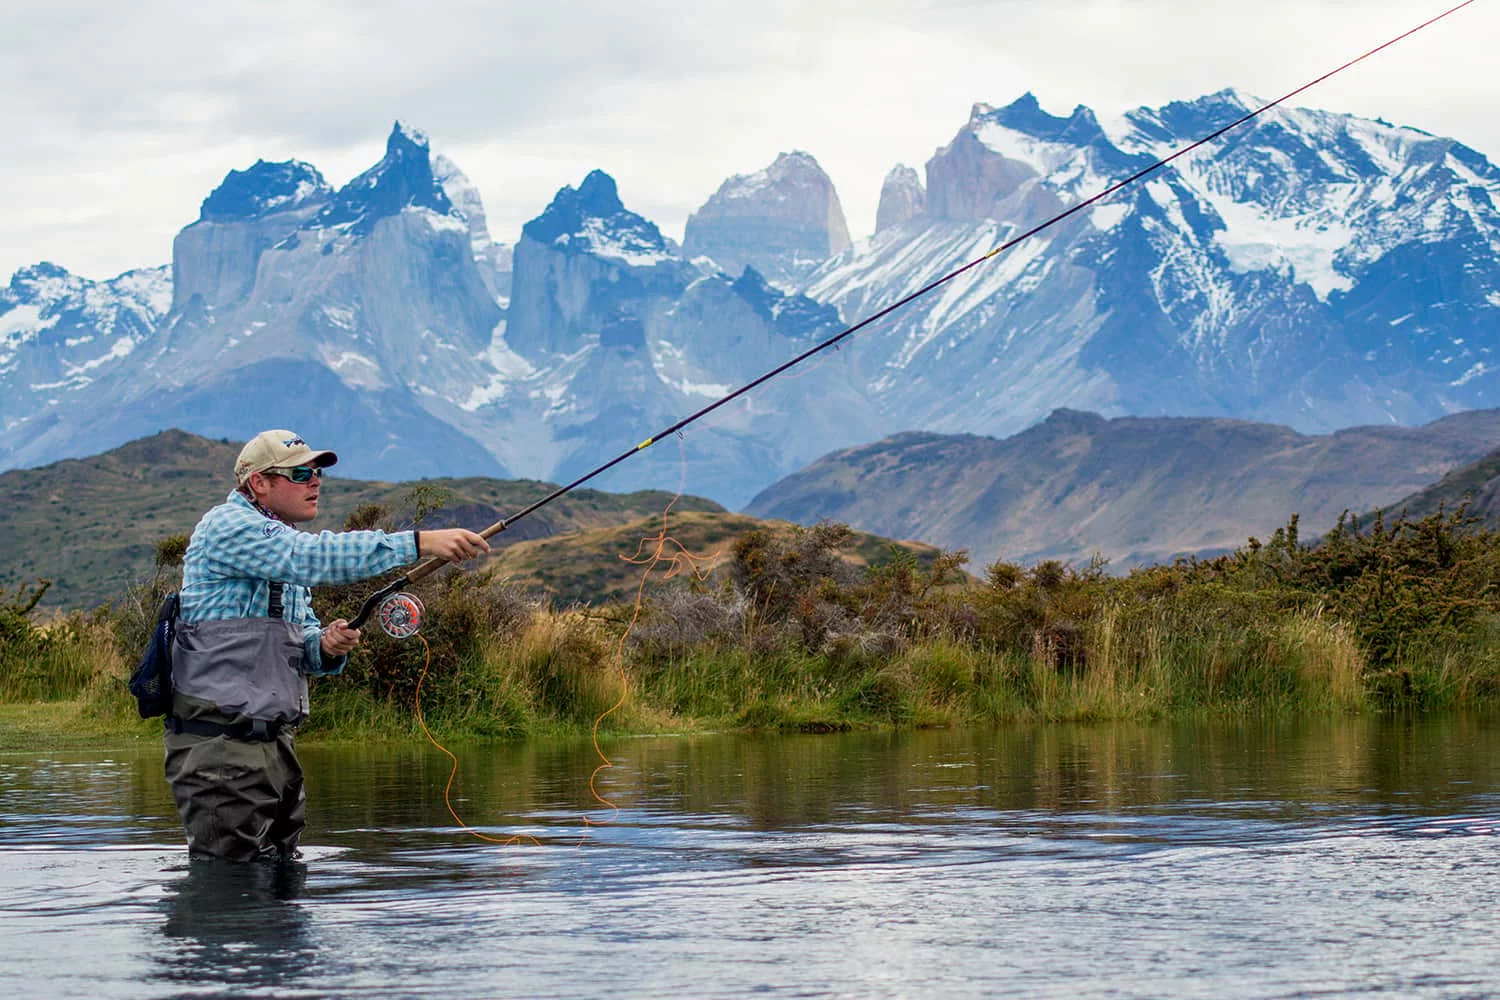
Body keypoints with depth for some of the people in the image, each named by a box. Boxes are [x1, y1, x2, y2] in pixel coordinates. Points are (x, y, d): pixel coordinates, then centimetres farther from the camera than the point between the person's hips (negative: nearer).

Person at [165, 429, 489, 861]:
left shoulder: (285, 551, 21)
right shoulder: (227, 527, -10)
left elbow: (302, 643, 21)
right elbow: (317, 556, -24)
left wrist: (325, 647, -4)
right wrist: (419, 543, -27)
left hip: (275, 739, 9)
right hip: (220, 740, -9)